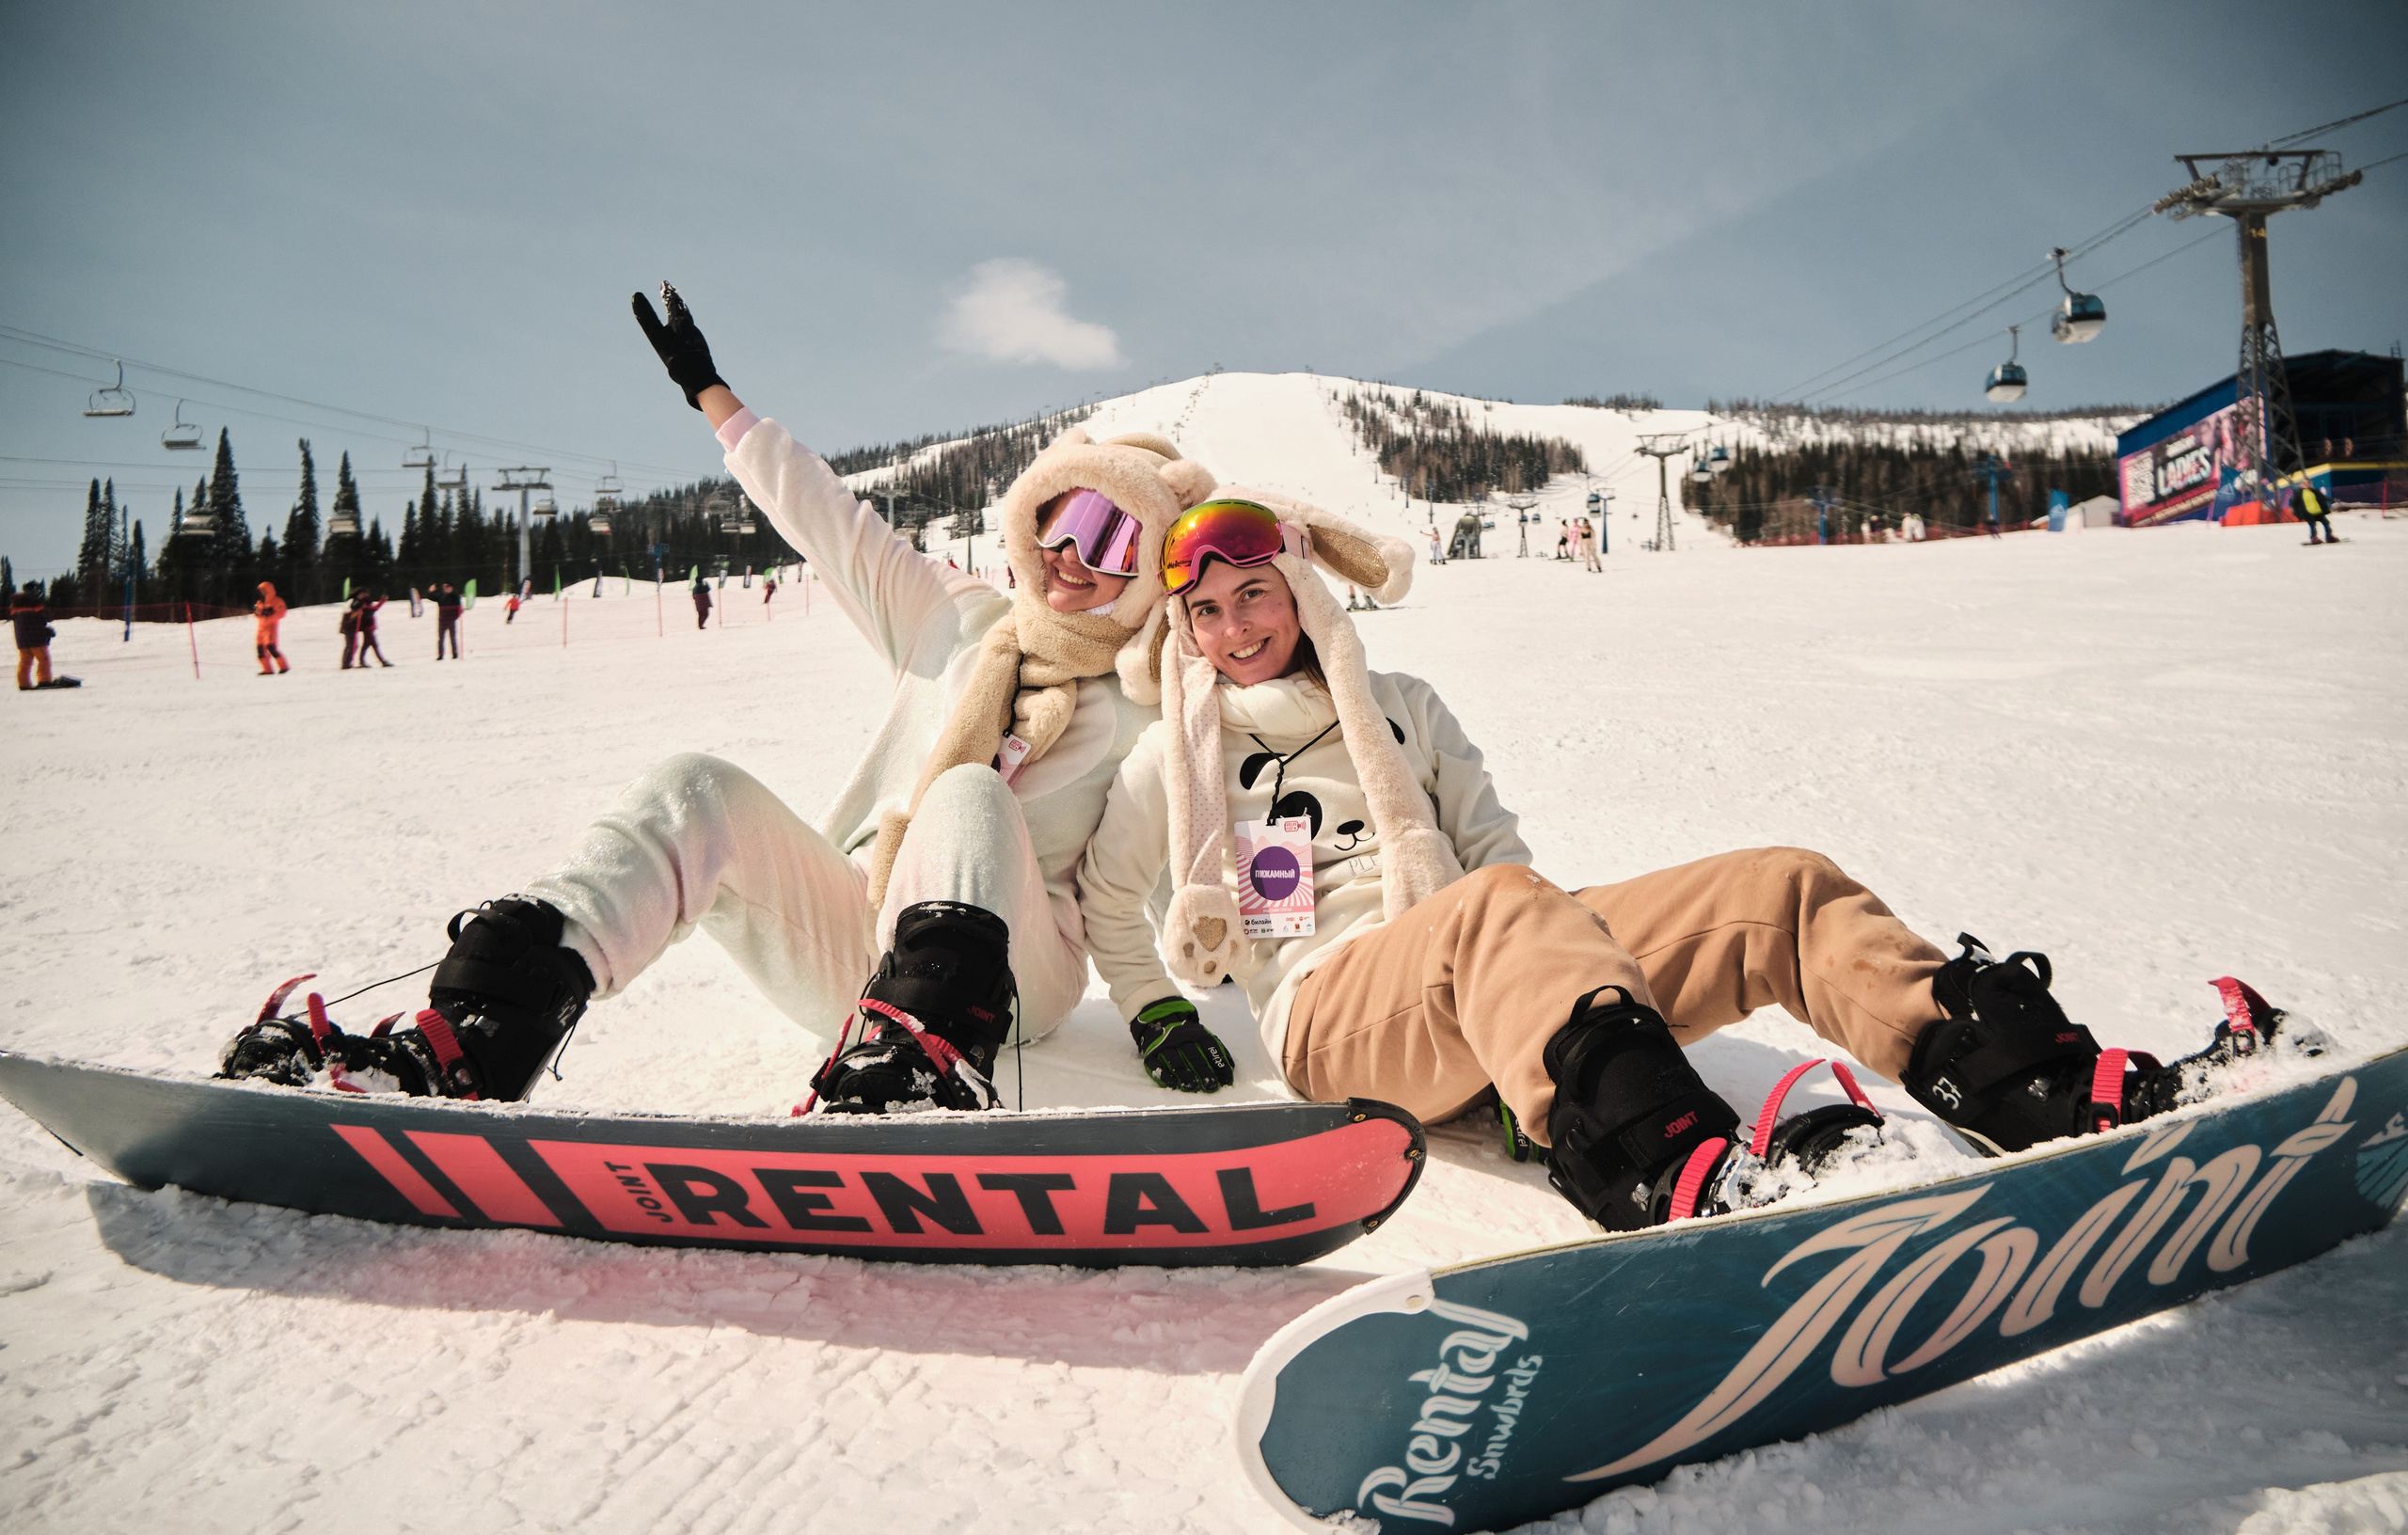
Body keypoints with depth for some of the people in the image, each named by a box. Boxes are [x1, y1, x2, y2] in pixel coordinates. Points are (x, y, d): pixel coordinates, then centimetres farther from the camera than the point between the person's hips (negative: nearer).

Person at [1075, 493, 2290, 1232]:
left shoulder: (1400, 708, 23)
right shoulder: (1177, 754, 17)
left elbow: (1493, 847, 18)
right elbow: (1106, 894, 26)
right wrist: (1161, 1019, 13)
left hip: (1498, 984, 4)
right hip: (1333, 1012, -4)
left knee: (1782, 889, -16)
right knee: (1497, 912, -41)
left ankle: (2081, 1096, -29)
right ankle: (1676, 1173, -68)